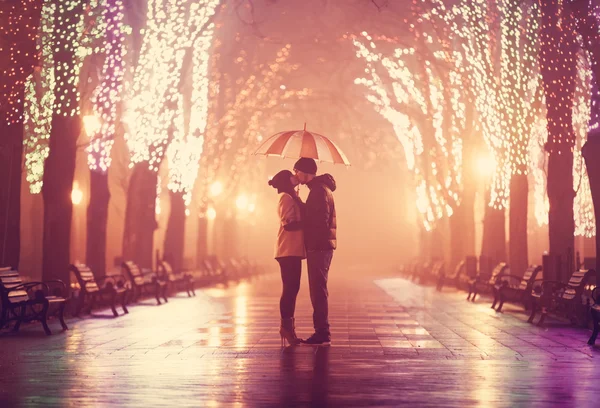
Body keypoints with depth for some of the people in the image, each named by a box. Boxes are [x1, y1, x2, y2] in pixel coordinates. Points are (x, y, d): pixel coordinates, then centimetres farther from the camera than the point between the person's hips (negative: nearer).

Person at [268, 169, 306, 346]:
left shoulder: (292, 198, 23)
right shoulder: (287, 198, -8)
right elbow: (289, 224, -19)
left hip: (293, 250, 10)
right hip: (288, 250, -10)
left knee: (292, 288, 9)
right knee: (290, 288, -10)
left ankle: (288, 327, 11)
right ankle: (286, 327, -8)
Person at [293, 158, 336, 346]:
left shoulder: (319, 190, -13)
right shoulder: (319, 188, 20)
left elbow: (320, 222, -20)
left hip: (319, 247, -10)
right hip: (320, 246, 10)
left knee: (318, 290, -9)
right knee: (318, 290, 12)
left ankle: (322, 334, -8)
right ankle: (322, 332, 16)